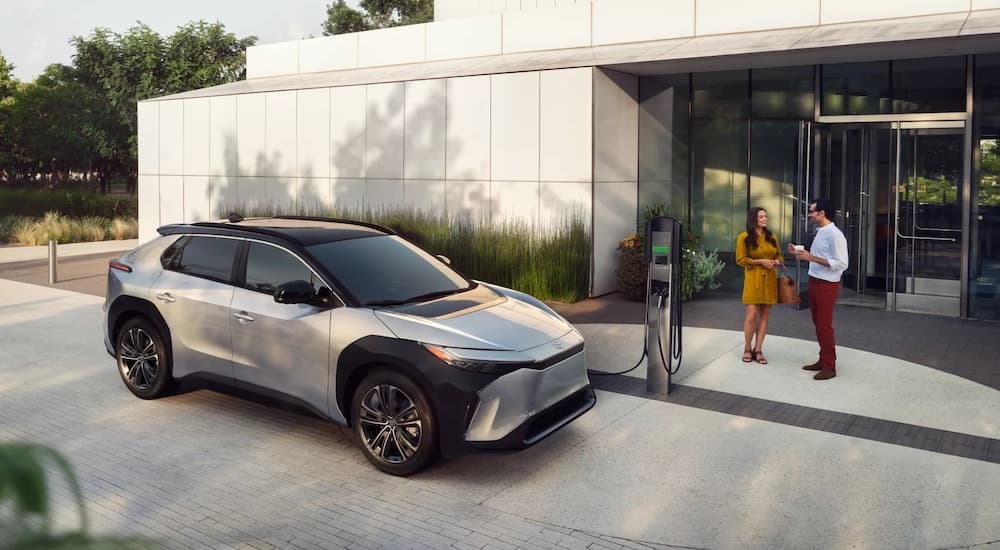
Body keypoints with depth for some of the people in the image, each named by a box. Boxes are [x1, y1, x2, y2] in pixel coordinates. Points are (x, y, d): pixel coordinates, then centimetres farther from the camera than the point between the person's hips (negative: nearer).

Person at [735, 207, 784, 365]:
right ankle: (747, 349, 8)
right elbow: (740, 259, -6)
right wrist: (760, 261, -14)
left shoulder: (771, 237, 11)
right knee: (752, 315, -9)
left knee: (764, 315, 3)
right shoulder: (744, 237, -3)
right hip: (753, 279, -4)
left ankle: (758, 350, 10)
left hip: (770, 280, 4)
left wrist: (777, 261, -4)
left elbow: (779, 255, 19)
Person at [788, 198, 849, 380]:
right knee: (818, 323, 15)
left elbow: (841, 264, -22)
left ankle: (829, 366, 5)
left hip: (827, 285, -9)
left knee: (825, 325, -4)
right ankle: (822, 360, 25)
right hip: (814, 282, 9)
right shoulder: (819, 232, 11)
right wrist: (799, 253, 8)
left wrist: (812, 258, -25)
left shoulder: (835, 235, -18)